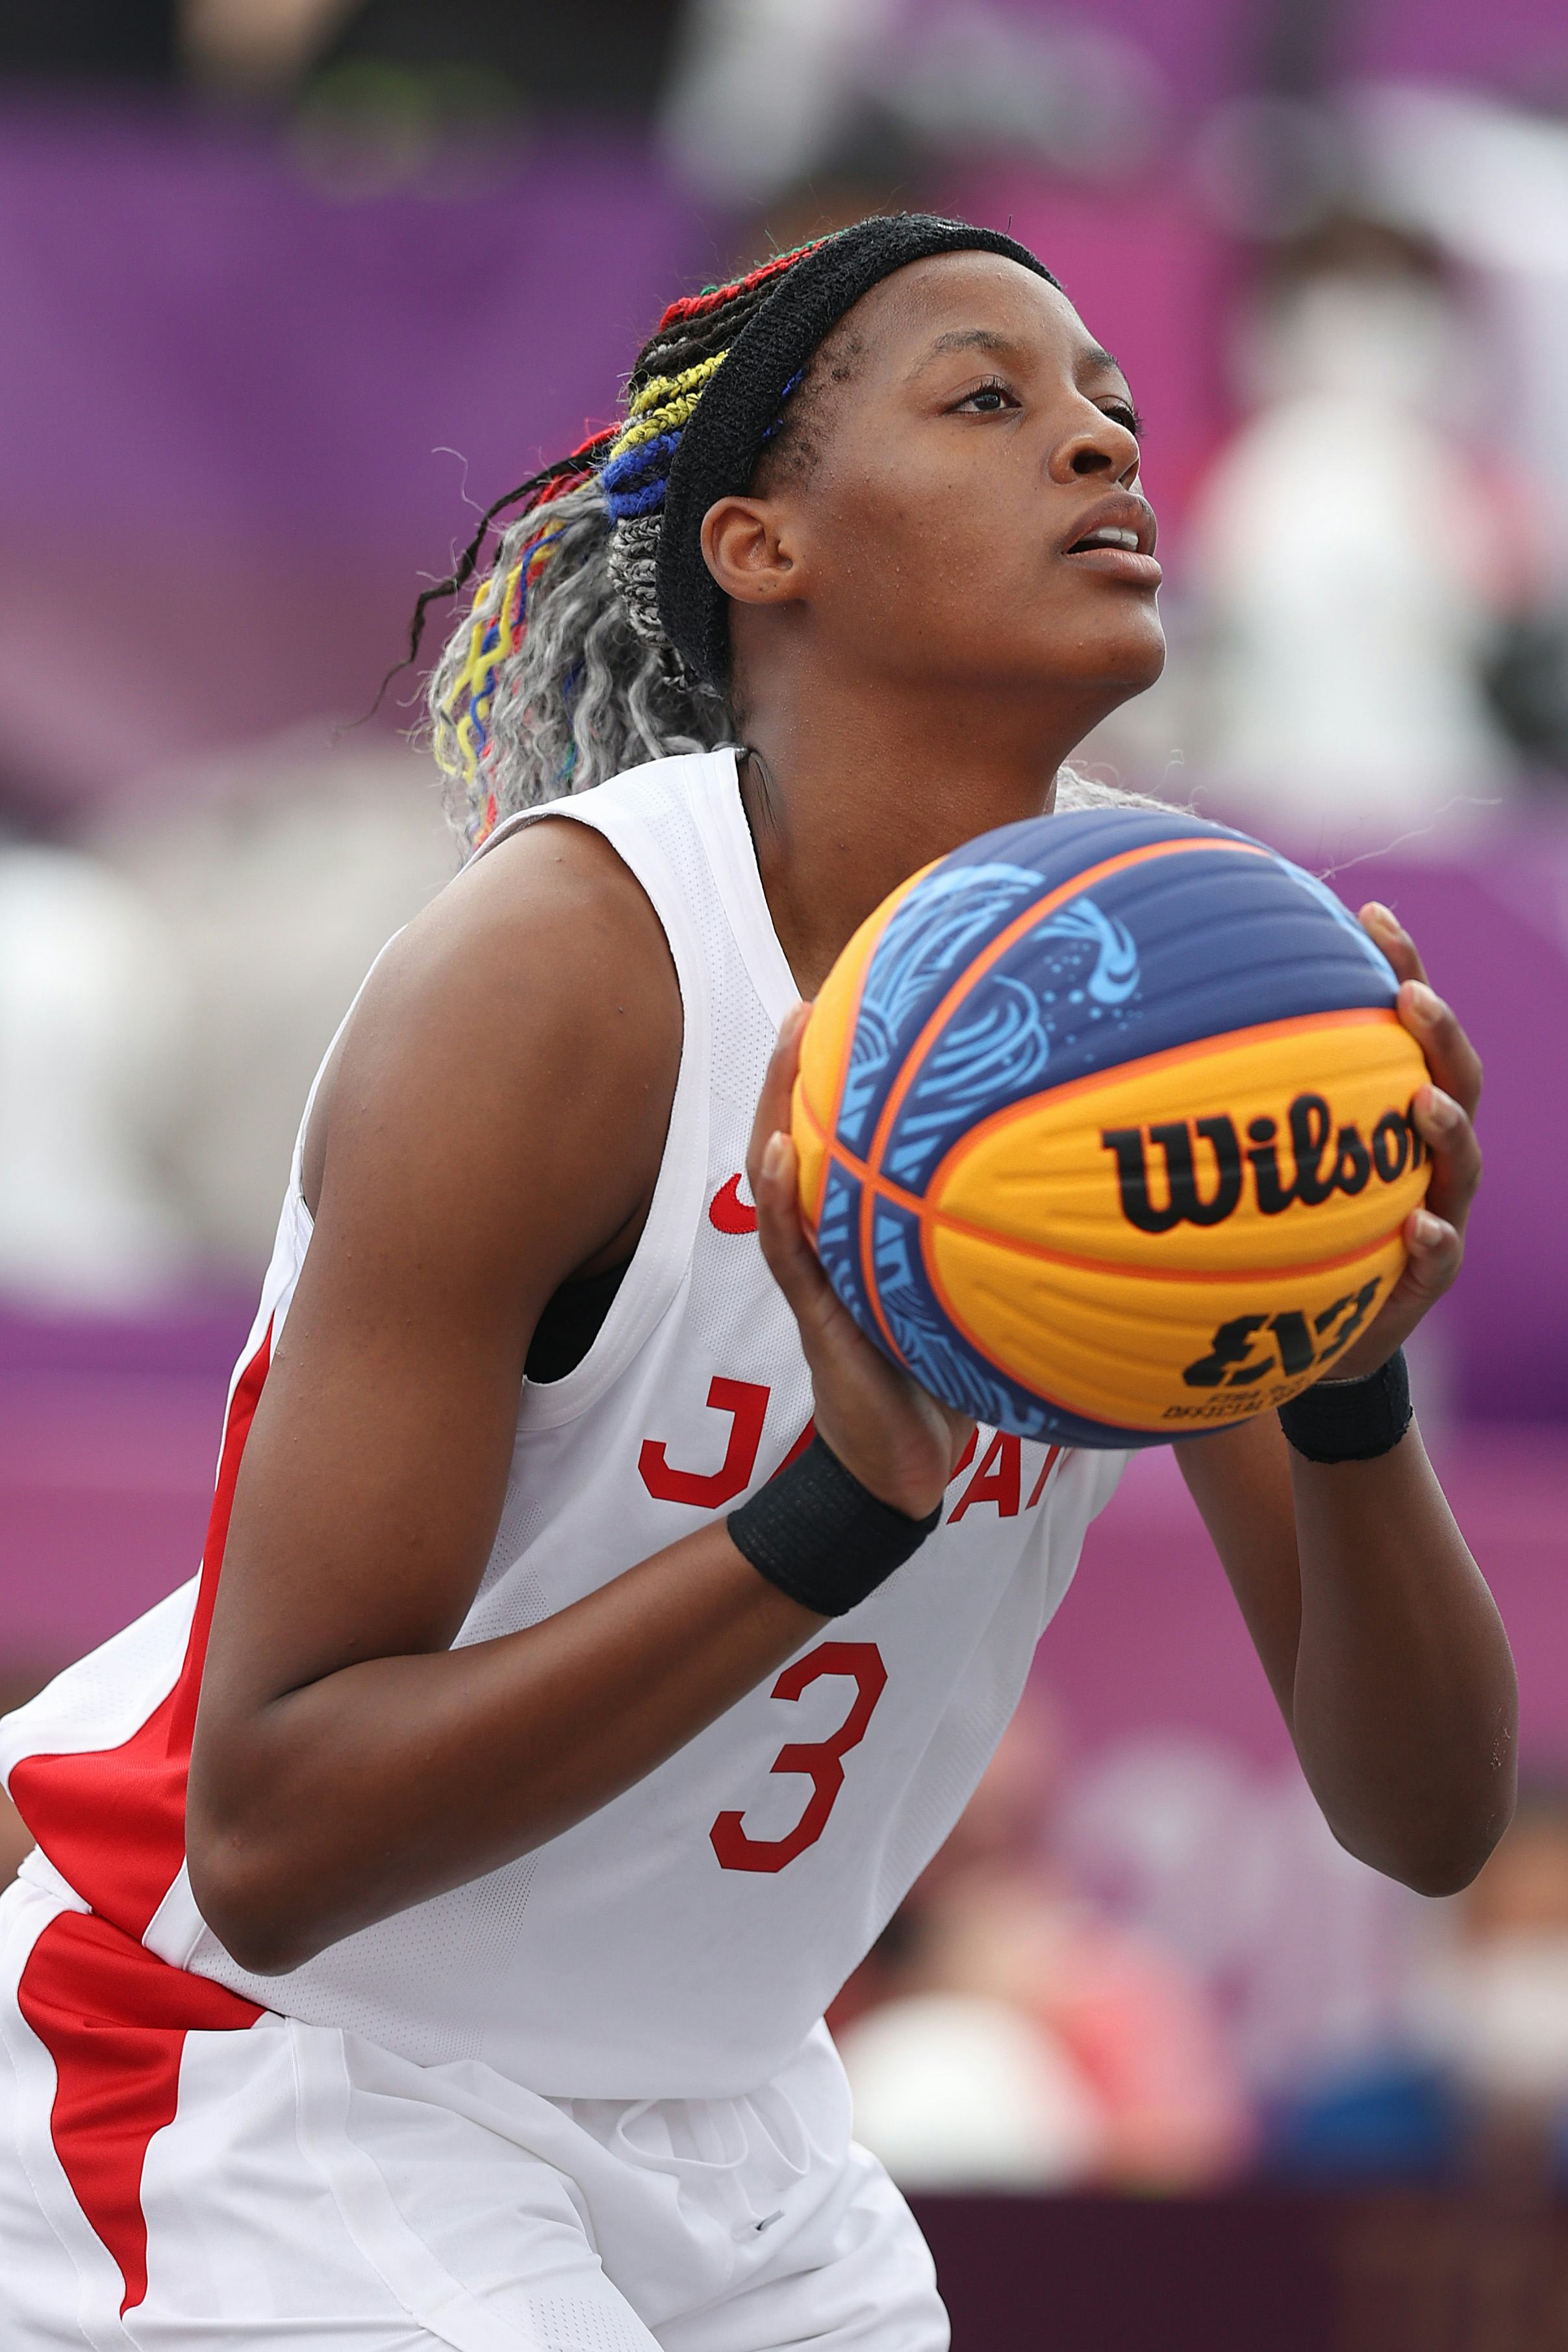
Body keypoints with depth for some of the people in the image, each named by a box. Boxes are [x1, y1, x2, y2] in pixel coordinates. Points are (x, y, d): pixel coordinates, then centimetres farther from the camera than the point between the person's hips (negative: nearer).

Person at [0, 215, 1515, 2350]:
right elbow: (270, 1837, -27)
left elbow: (1426, 1818, -6)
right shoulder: (551, 978, -23)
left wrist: (1349, 1398, -25)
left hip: (721, 2127, 7)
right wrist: (839, 1509, -36)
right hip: (283, 2077, -7)